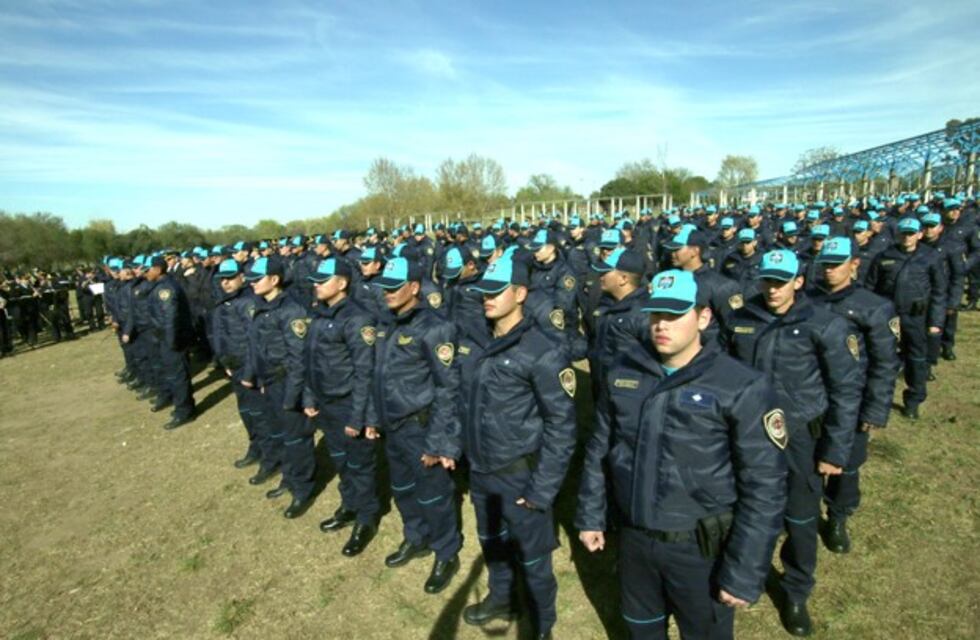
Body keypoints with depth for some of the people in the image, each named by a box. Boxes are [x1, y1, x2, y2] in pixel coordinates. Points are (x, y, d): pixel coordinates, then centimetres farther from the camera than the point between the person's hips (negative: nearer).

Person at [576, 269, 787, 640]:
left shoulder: (742, 388, -17)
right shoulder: (624, 372, -4)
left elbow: (764, 487, -15)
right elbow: (599, 449, 5)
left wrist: (744, 573, -13)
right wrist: (590, 515, 8)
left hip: (701, 548, -3)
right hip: (633, 538, 4)